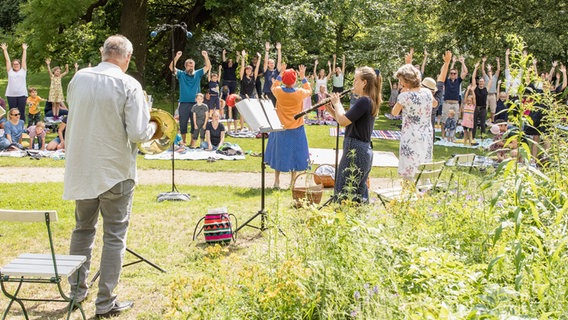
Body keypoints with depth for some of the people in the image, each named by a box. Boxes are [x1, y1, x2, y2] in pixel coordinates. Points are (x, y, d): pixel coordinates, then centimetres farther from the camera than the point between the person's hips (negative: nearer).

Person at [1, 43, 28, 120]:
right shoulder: (10, 71, 12)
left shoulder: (23, 71, 11)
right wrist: (5, 50, 15)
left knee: (21, 112, 2)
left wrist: (24, 49, 9)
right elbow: (7, 60, 13)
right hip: (11, 95, 1)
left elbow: (24, 59, 10)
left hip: (22, 94, -1)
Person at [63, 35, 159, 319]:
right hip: (115, 172, -4)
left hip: (81, 169, 4)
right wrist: (154, 129, 0)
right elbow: (137, 133, -20)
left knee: (83, 228, 21)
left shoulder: (78, 78, -2)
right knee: (114, 236, 6)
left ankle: (77, 290, 30)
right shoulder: (129, 85, -16)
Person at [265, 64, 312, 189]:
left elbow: (273, 87, 13)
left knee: (279, 152, 14)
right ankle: (292, 181, 16)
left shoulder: (279, 91, -12)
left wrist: (280, 74, 12)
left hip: (281, 129, 2)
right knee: (294, 154, 11)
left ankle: (277, 181, 18)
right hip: (296, 128, -1)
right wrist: (303, 77, 8)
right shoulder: (299, 93, -16)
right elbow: (309, 90, 7)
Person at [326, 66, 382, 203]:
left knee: (343, 193, -5)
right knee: (360, 193, 15)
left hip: (355, 152, -10)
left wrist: (337, 103, -5)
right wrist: (331, 109, 7)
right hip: (365, 150, 10)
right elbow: (347, 121, 18)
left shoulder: (363, 101, -17)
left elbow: (343, 121, -20)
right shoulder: (370, 101, 14)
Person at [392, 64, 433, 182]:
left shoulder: (405, 96, -14)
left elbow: (394, 113, 0)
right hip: (426, 138, 6)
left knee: (408, 173, 0)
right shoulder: (428, 92, 2)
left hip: (411, 138, -6)